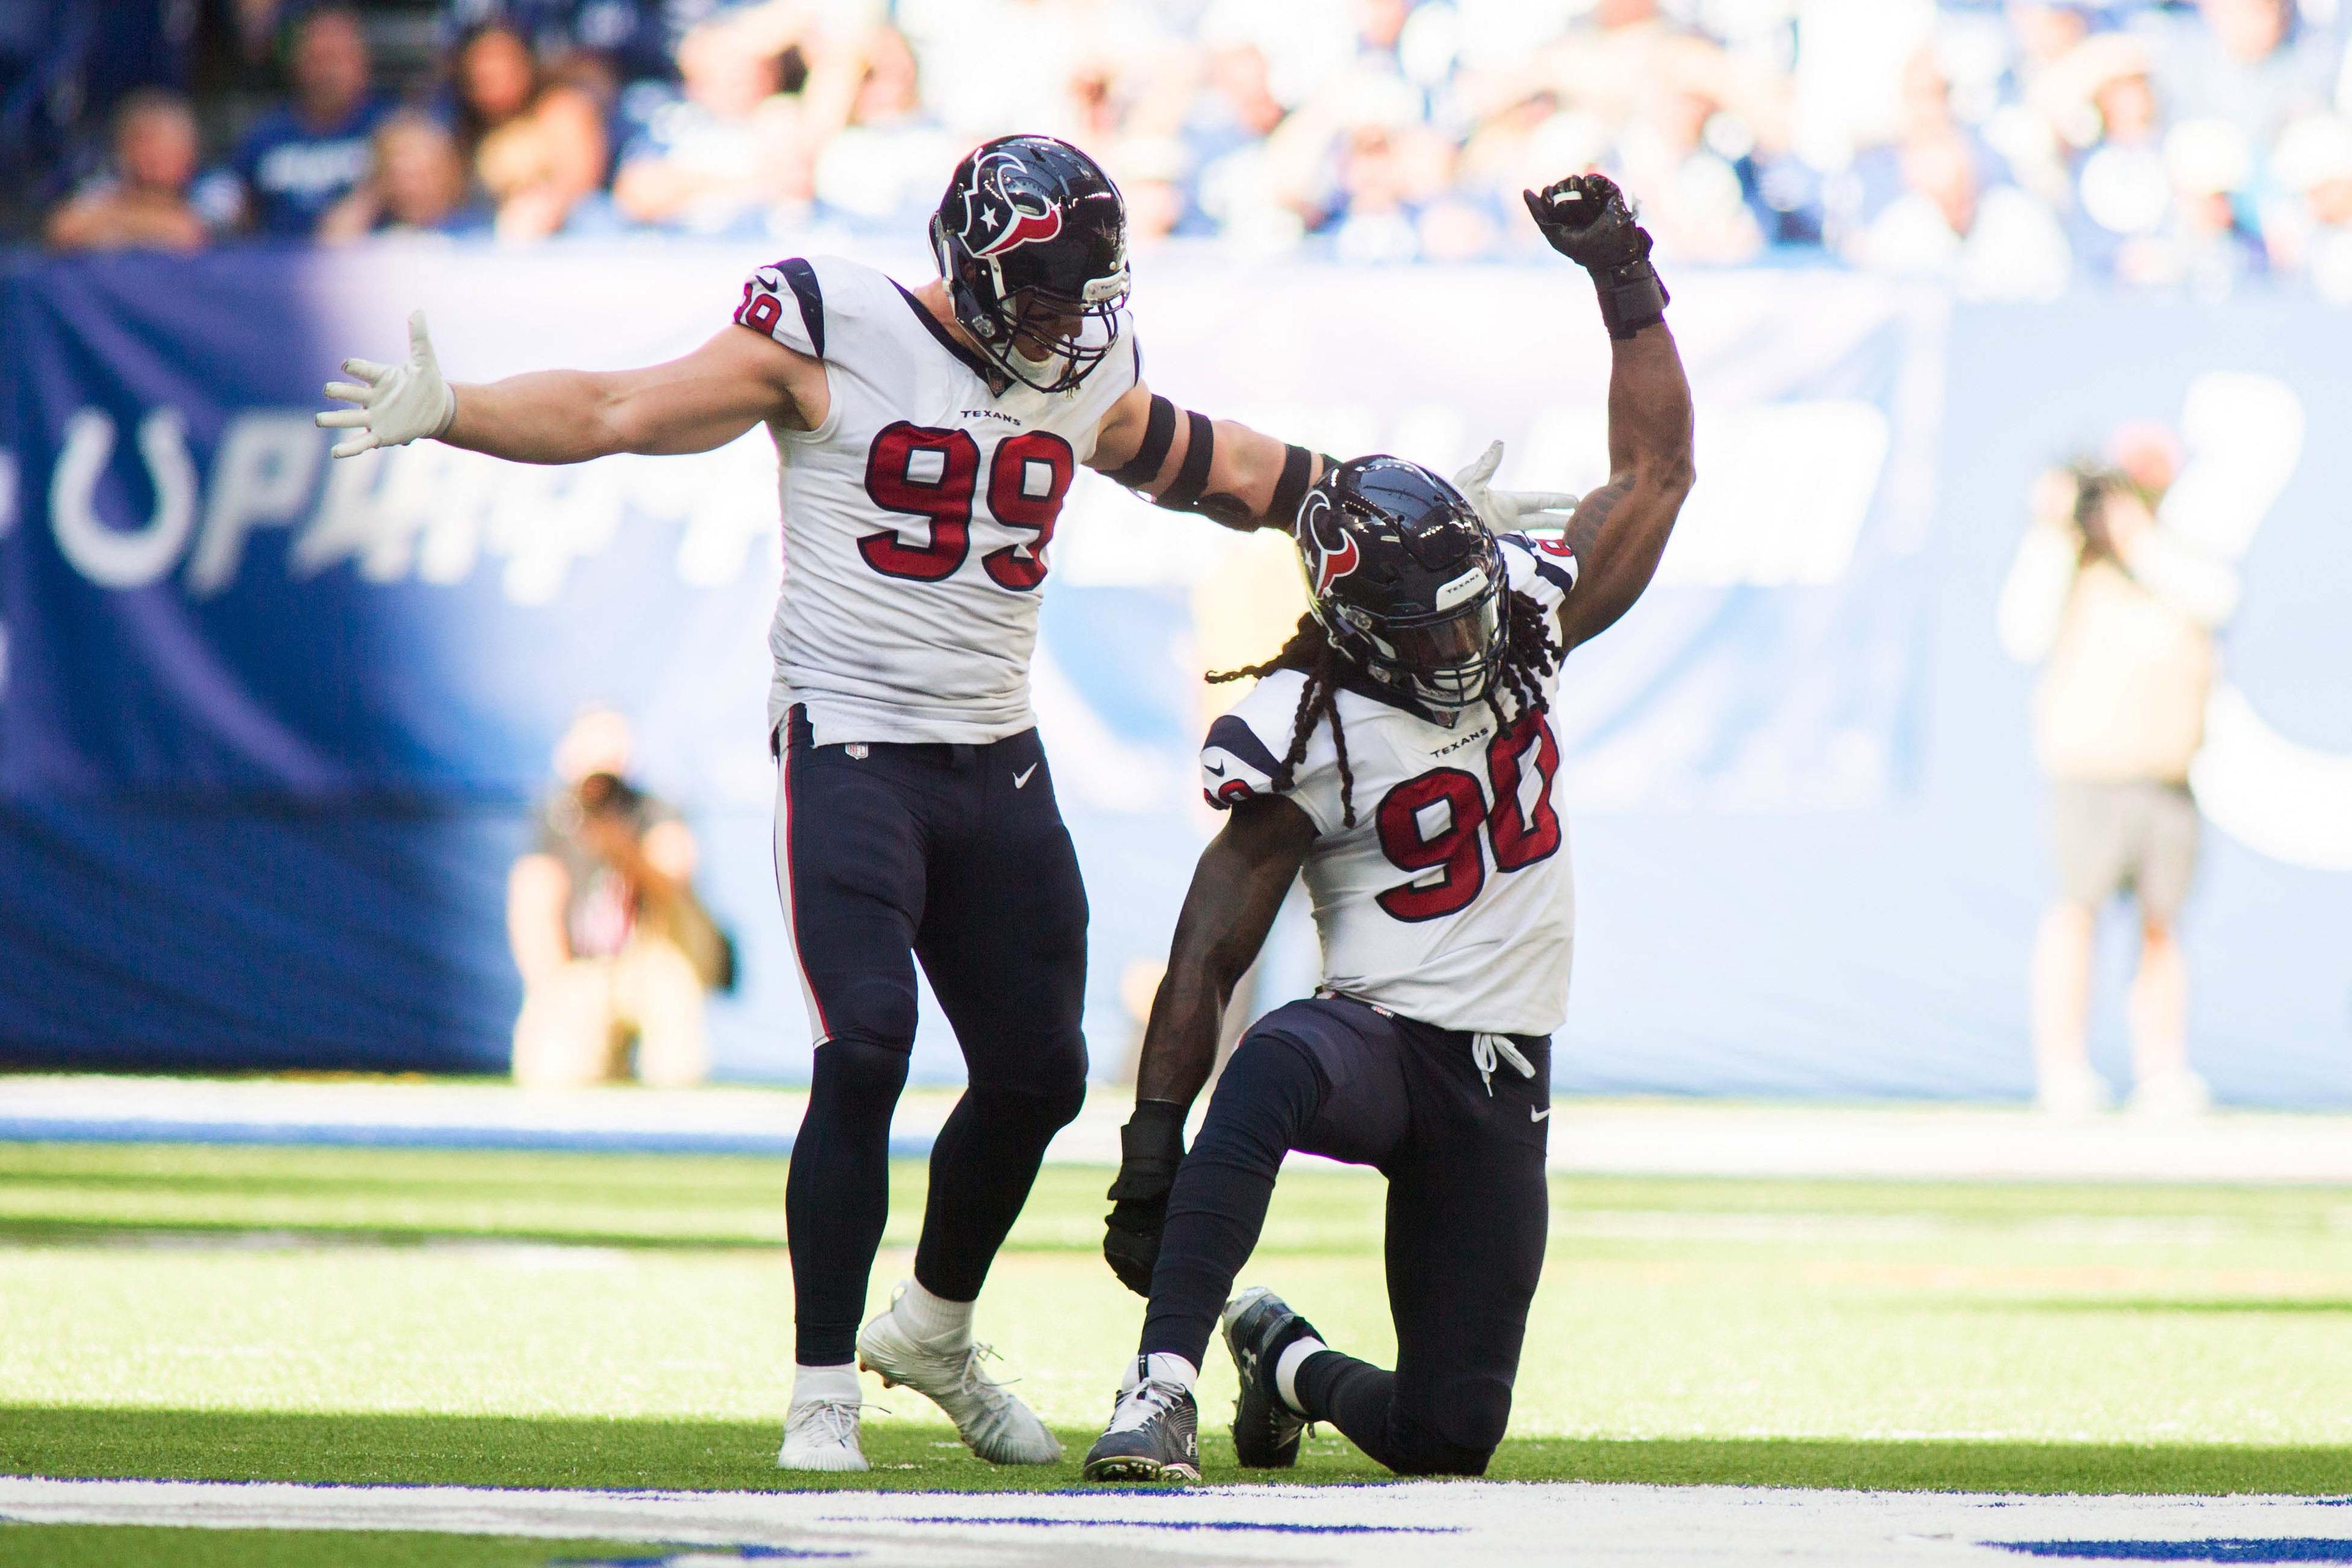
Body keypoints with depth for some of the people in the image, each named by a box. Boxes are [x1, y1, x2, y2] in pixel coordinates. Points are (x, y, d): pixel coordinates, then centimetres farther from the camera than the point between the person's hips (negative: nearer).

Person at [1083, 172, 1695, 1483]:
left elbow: (1655, 474, 10)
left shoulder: (1521, 625, 2)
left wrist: (1626, 282, 1)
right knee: (1276, 1066, -44)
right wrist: (1152, 1153, -21)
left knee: (1449, 1436, 1)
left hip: (1501, 1084, 5)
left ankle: (1288, 1361, 37)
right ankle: (1164, 1386, -45)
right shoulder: (1309, 736, -13)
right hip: (1381, 1039, -5)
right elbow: (1208, 959, -15)